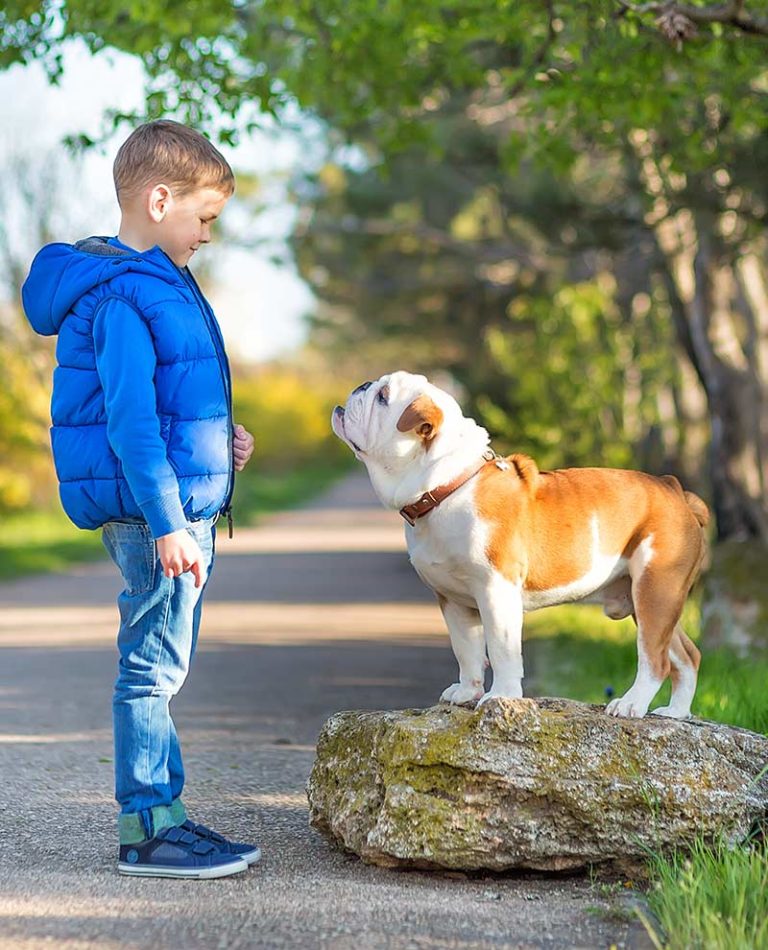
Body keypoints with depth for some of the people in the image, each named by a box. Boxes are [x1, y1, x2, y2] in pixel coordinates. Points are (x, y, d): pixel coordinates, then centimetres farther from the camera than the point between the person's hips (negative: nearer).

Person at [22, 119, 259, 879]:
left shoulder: (161, 282, 16)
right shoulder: (119, 296, -16)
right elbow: (129, 419, -22)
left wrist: (216, 436, 11)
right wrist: (167, 524, -24)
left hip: (185, 506, 10)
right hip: (155, 511, -10)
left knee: (162, 666, 14)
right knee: (152, 666, -4)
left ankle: (163, 816, 21)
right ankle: (146, 828, 3)